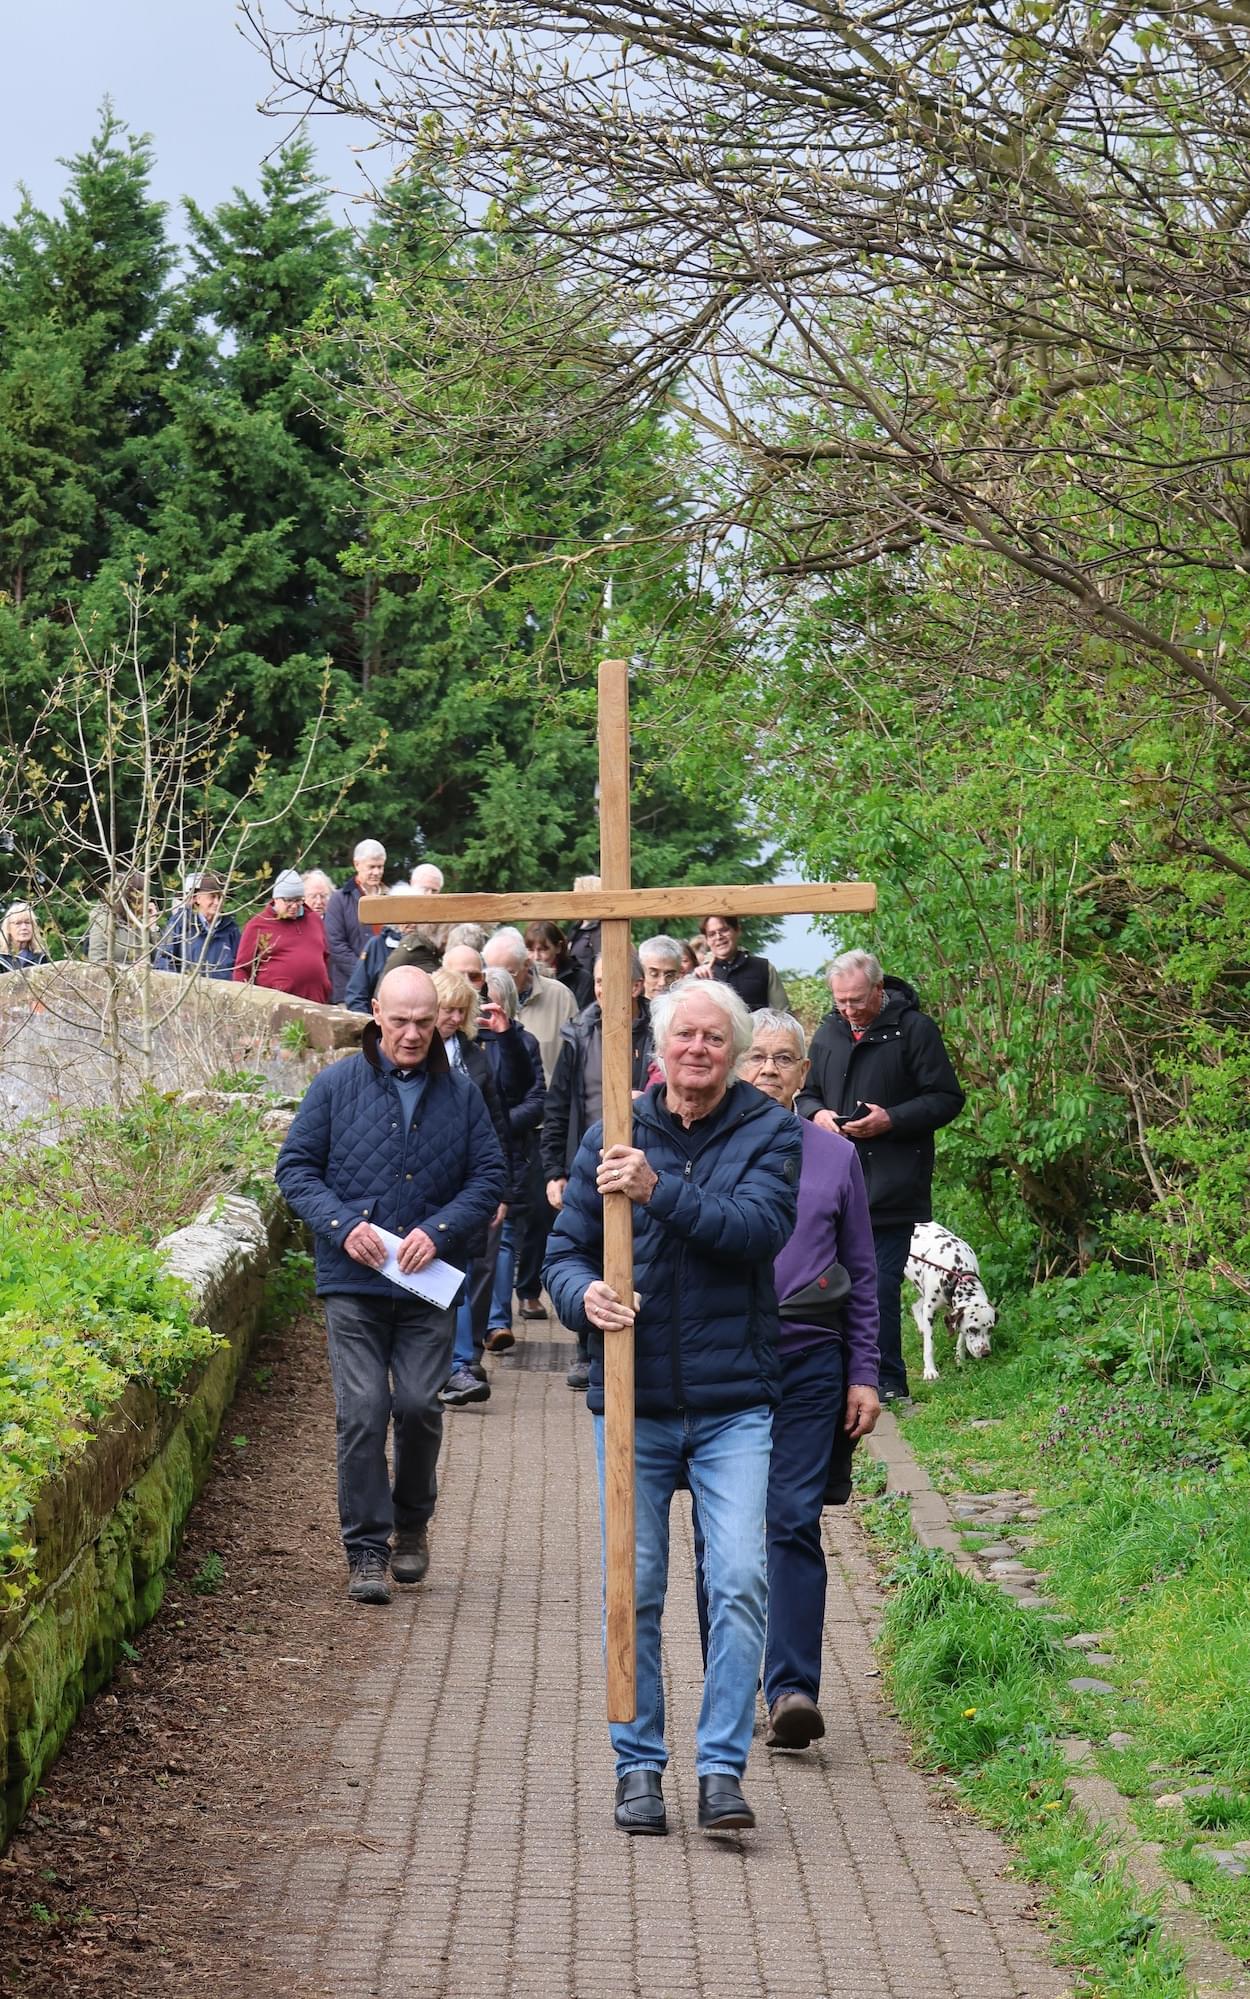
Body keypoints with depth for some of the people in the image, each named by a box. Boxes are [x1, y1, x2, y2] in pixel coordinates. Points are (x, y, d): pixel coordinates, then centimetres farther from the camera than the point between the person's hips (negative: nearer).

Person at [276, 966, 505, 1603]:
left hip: (429, 1286, 1)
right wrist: (342, 1224, -11)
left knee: (419, 1405, -1)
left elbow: (489, 1176, 7)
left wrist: (440, 1229, -9)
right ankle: (366, 1549, 4)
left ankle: (411, 1524, 24)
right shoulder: (336, 1085, 3)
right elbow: (295, 1166, 4)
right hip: (353, 1283, -1)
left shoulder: (460, 1093, 7)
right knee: (362, 1413, -5)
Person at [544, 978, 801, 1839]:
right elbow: (564, 1249, 7)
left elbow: (760, 1227, -15)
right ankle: (640, 1765, 19)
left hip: (735, 1403, -2)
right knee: (633, 1590, 6)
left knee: (740, 1582, -9)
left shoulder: (771, 1133, 2)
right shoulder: (613, 1137, 7)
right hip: (633, 1402, 2)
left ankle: (722, 1768, -1)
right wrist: (583, 1295, -15)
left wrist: (661, 1191, -26)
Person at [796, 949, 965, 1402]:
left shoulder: (915, 1029, -5)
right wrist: (816, 1114, -2)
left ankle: (886, 1378, 2)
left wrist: (891, 1120, -18)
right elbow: (806, 1093, 22)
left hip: (892, 1188, -6)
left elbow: (947, 1099, -6)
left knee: (880, 1284, -8)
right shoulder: (828, 1033, 12)